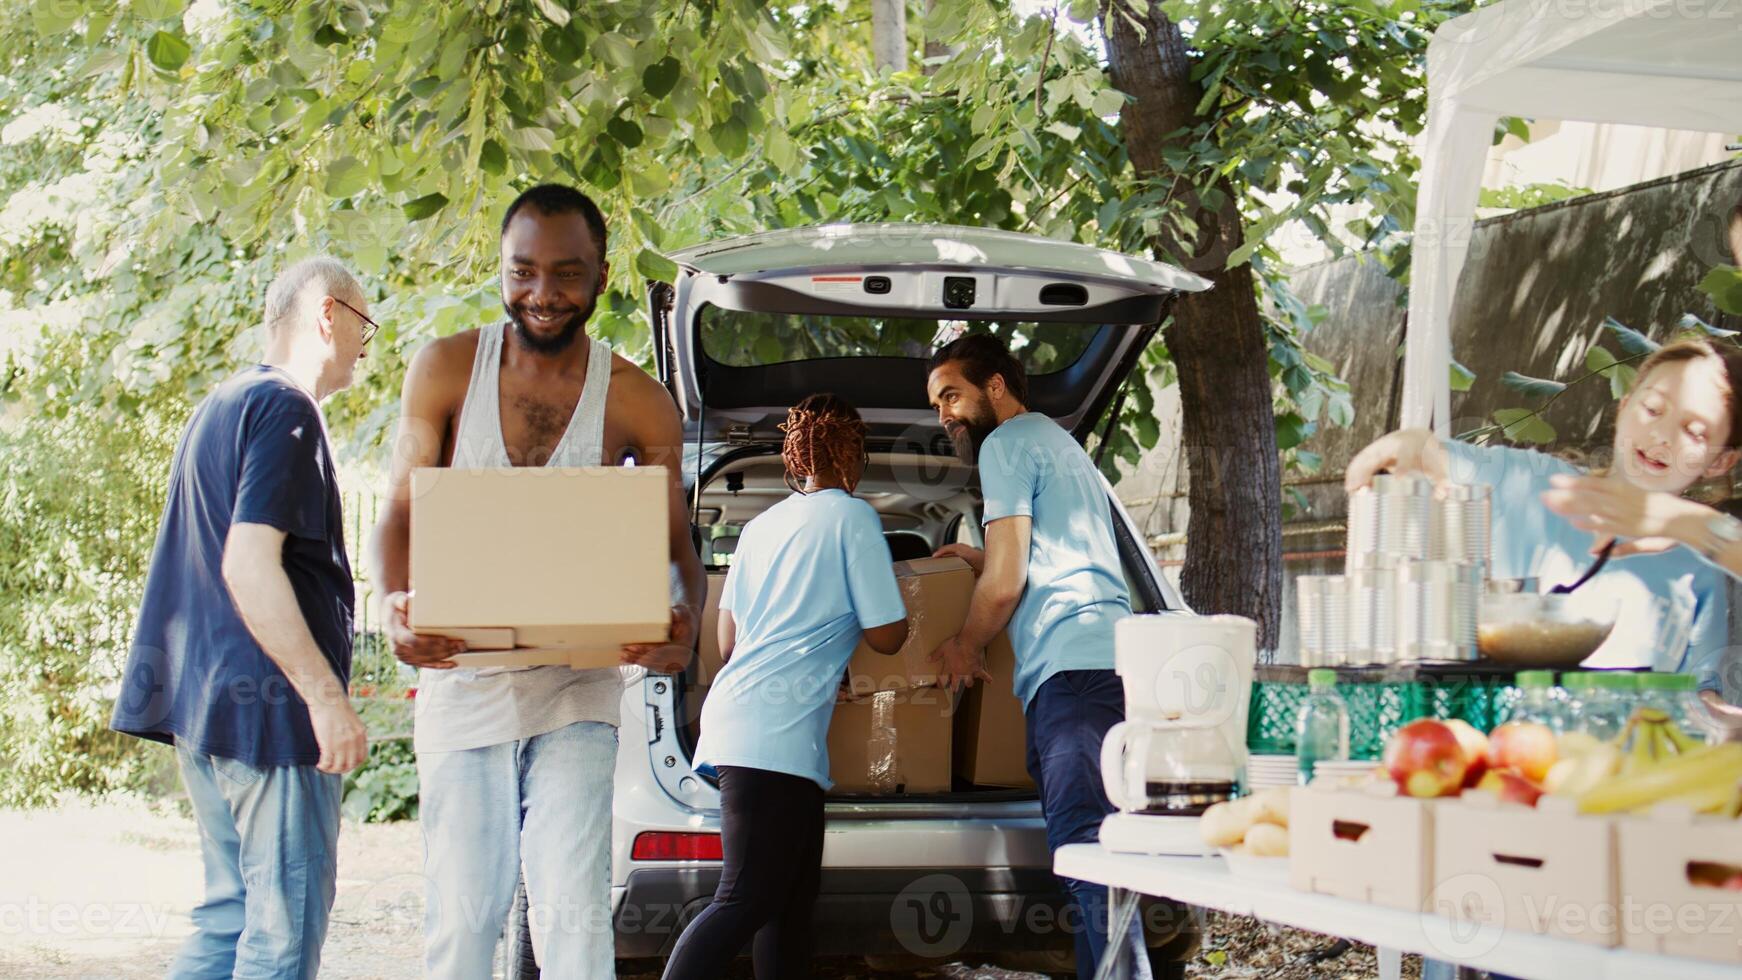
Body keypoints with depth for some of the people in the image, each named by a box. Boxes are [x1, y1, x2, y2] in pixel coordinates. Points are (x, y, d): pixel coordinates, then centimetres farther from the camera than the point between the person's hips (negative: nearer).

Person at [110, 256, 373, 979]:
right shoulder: (284, 410, -11)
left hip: (202, 699, 10)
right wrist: (326, 695, -22)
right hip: (267, 703, -10)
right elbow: (250, 564, -21)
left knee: (231, 916, 14)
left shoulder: (218, 409, 20)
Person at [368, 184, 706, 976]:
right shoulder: (446, 371, -1)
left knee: (573, 910, -12)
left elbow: (675, 544, 3)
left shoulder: (637, 405, -3)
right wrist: (393, 606, -20)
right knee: (460, 913, 3)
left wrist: (682, 620, -21)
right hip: (461, 680, 1)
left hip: (576, 690, -1)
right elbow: (403, 512, 2)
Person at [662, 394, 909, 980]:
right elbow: (886, 637, -1)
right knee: (748, 902, -14)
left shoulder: (761, 525, 19)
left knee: (793, 897, 10)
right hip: (778, 731, -8)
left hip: (738, 717, 9)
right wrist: (891, 591, 20)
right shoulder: (852, 518, -2)